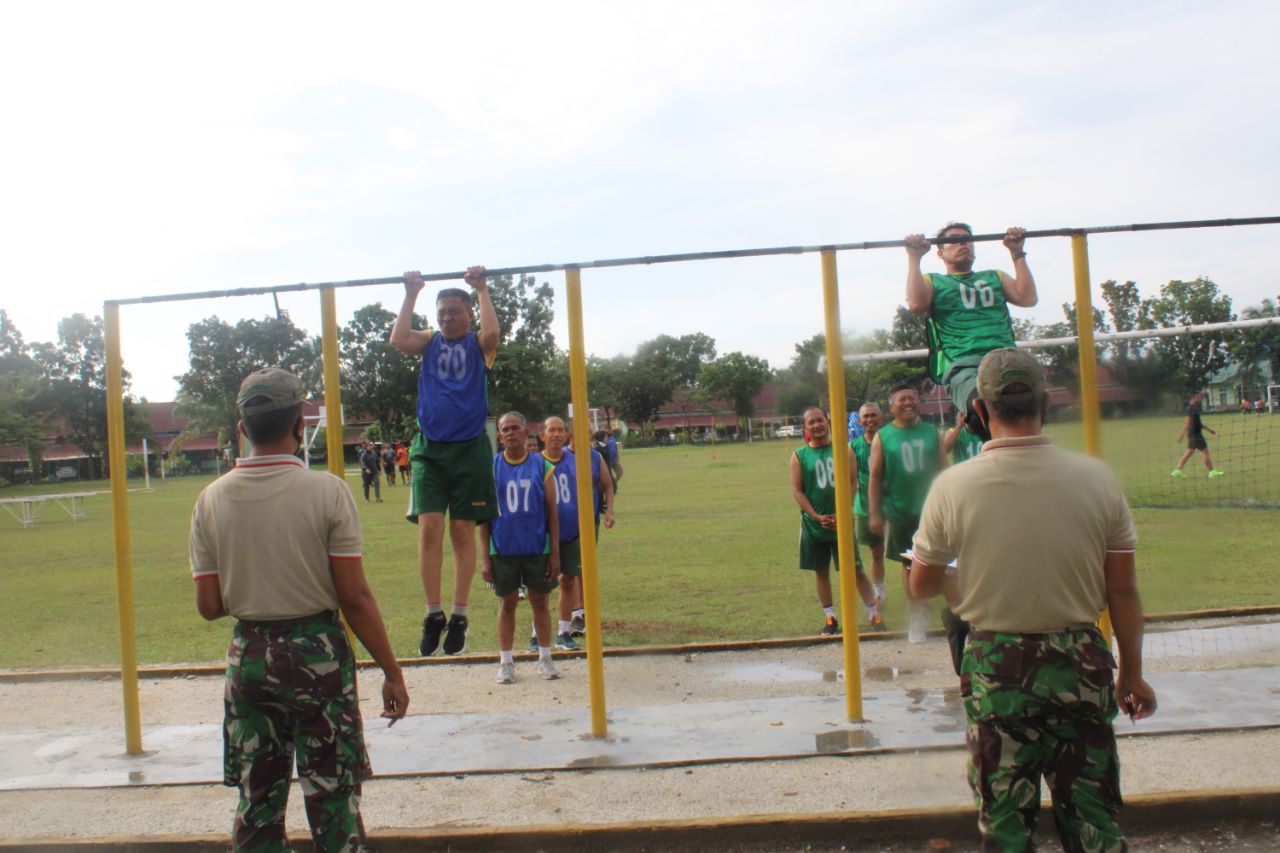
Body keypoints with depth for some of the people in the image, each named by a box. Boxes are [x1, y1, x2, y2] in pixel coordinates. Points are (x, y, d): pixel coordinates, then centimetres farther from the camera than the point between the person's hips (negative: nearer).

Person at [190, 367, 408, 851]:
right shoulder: (327, 490, -12)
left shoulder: (211, 500, -3)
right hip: (318, 654, -3)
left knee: (257, 802, 15)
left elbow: (209, 606, 0)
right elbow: (355, 598, -13)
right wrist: (391, 673, -4)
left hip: (249, 656, 3)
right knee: (333, 800, 7)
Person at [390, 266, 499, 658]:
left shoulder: (477, 343, 5)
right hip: (429, 448, 2)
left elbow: (491, 335, -19)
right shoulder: (429, 342, 11)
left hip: (469, 448, -1)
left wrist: (482, 290, -10)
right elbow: (398, 339, -9)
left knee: (463, 531, 2)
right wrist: (411, 295, -3)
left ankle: (459, 616, 9)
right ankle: (434, 613, -2)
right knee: (429, 528, -9)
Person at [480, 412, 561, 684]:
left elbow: (552, 512, 3)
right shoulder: (491, 467, 0)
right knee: (507, 603, 8)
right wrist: (485, 558, -1)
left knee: (541, 601, 9)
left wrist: (555, 553, -2)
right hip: (502, 549, 0)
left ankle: (545, 658, 22)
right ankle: (505, 662, 18)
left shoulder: (542, 466, 1)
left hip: (538, 548, 0)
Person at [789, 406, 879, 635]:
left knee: (855, 569, 3)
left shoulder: (843, 450, 0)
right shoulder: (799, 455, 0)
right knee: (821, 571, 8)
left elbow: (853, 483, -3)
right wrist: (817, 517, -13)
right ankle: (830, 618, 19)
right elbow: (797, 490, -4)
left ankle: (873, 613, 13)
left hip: (842, 521, -1)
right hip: (813, 523, 1)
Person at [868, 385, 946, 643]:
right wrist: (874, 514, -7)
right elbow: (875, 478, -2)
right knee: (910, 564, 10)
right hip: (900, 513, -1)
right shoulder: (883, 436, -1)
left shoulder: (931, 432, 4)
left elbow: (944, 471, 7)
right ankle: (916, 615, 24)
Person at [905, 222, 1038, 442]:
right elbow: (916, 303, 0)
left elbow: (1028, 298, 14)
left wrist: (1017, 253, 16)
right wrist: (914, 258, 4)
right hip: (962, 366, -3)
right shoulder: (933, 282, 23)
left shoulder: (995, 277, 32)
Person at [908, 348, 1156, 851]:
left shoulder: (953, 487, -12)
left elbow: (922, 585, 0)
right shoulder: (1096, 479, -8)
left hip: (996, 668, -1)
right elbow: (1123, 591, -1)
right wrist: (1132, 672, 12)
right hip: (1080, 663, 2)